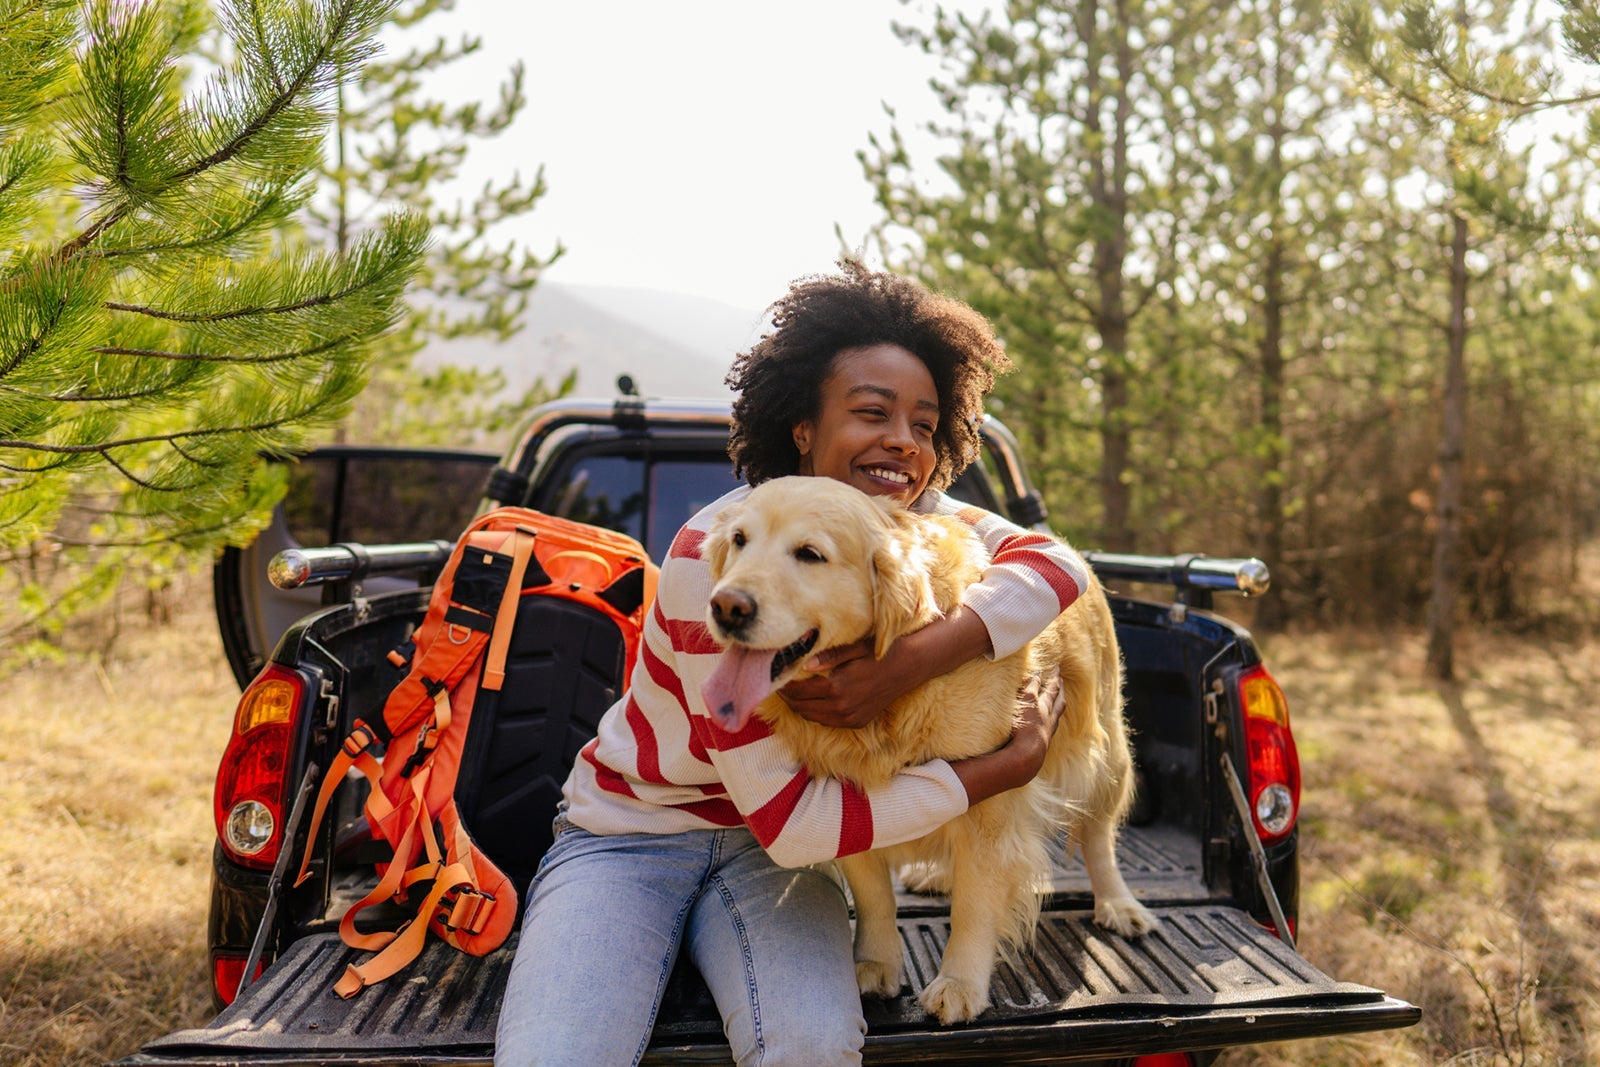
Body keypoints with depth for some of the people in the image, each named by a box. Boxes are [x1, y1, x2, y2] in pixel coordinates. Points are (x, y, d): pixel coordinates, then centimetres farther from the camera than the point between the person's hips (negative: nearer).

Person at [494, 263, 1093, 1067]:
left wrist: (912, 660, -37)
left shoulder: (913, 517, -6)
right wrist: (1008, 765, -24)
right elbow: (786, 819, -26)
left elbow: (1059, 563, -23)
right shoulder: (716, 556, -25)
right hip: (627, 836, -3)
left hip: (768, 849, 3)